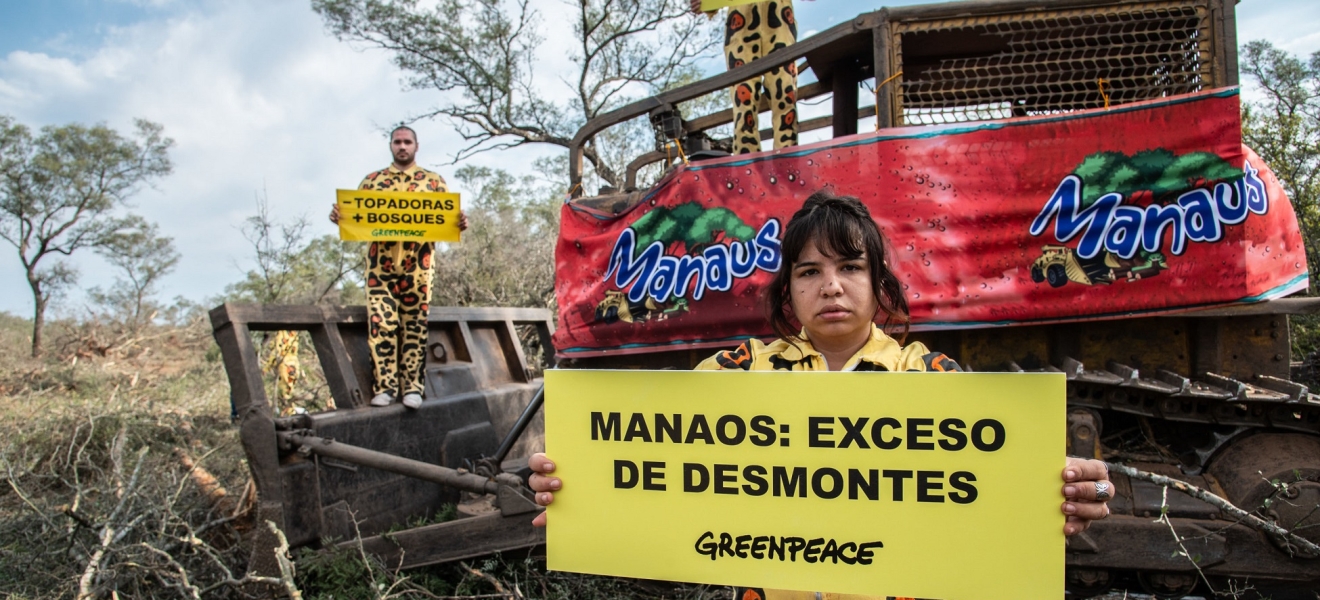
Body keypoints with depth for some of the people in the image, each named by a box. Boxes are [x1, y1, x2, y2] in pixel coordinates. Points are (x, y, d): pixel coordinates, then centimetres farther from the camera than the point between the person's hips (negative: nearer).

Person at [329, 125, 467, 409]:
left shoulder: (434, 181, 12)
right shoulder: (372, 180, 15)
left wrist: (460, 223, -12)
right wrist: (339, 216, -7)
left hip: (418, 265, -1)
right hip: (381, 263, 1)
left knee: (415, 325, 1)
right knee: (381, 323, -5)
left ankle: (412, 386, 7)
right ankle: (384, 386, 1)